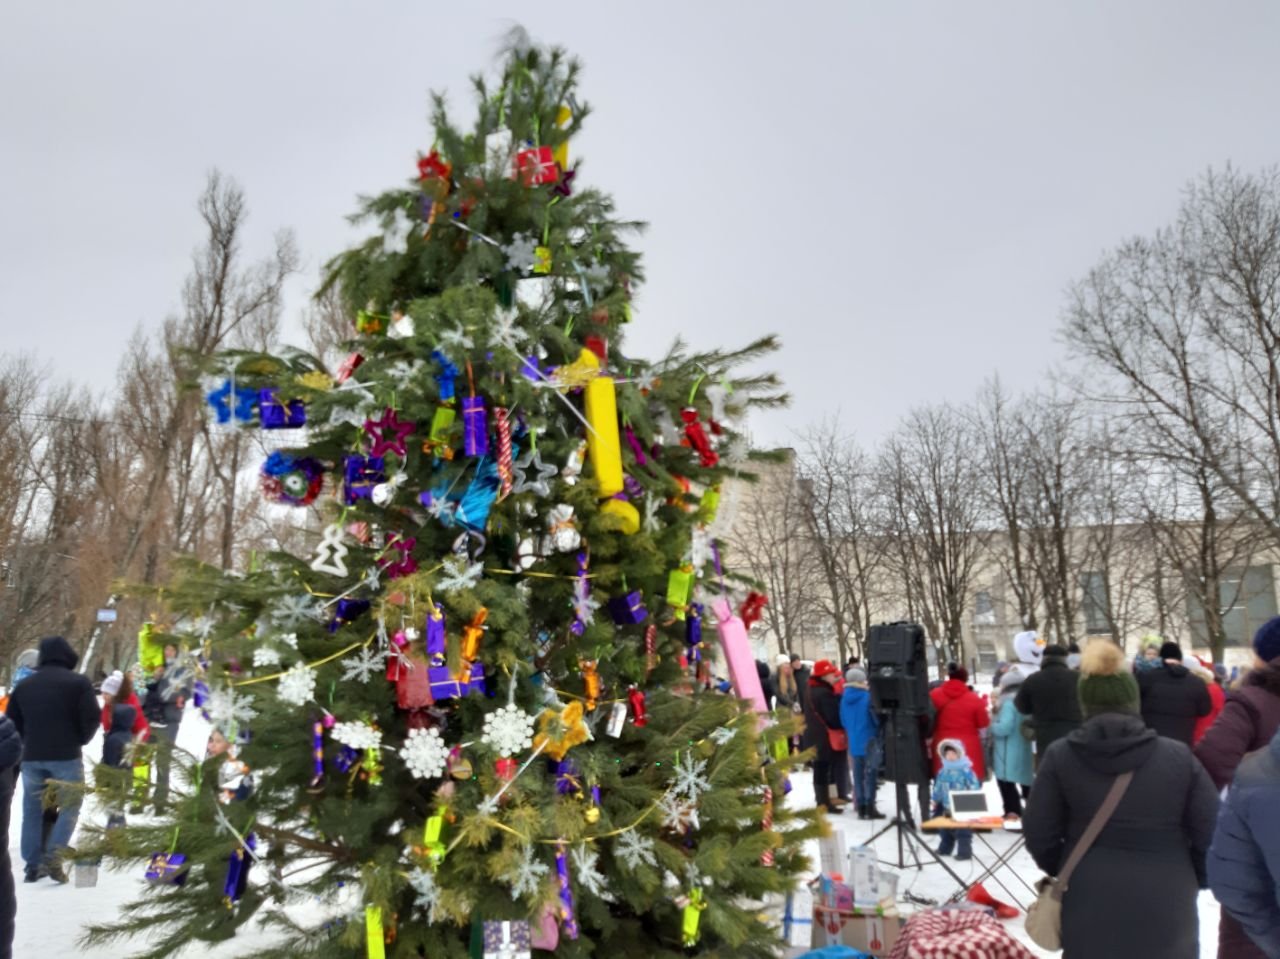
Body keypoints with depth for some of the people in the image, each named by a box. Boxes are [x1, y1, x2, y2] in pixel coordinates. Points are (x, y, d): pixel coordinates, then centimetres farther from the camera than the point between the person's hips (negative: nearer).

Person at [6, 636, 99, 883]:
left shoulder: (24, 685, 10)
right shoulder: (78, 682, -6)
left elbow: (12, 721, 13)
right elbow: (91, 717, -11)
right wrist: (80, 740, 7)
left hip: (32, 757, 5)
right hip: (66, 756, -4)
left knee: (32, 810, 13)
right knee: (70, 807, 5)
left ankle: (33, 865, 13)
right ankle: (52, 857, -12)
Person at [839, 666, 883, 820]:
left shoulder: (844, 697, 2)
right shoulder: (867, 696, -15)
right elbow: (876, 717, -12)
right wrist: (878, 731, 6)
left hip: (853, 742, 5)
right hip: (869, 741, -5)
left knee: (858, 775, 11)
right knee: (870, 773, 1)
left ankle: (861, 807, 15)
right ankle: (870, 807, 1)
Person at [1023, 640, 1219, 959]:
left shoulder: (1060, 756, -3)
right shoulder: (1178, 756, -4)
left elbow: (1039, 834, -1)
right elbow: (1212, 833, -1)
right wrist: (1192, 879, 16)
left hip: (1089, 905, 1)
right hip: (1164, 904, 0)